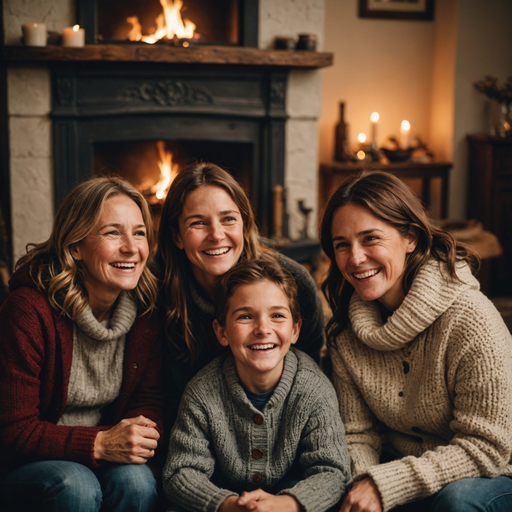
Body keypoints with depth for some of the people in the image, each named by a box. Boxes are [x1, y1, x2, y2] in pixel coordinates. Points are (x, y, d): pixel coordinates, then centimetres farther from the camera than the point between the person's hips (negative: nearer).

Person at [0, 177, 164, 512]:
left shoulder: (146, 307, -7)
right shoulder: (29, 310, -22)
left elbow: (148, 398, 1)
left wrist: (144, 433, -24)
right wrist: (97, 444, -32)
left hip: (106, 452, 4)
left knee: (136, 480, -26)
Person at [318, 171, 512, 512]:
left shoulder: (470, 319, -23)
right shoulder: (346, 332, -5)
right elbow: (358, 434, -3)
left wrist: (386, 484, -27)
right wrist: (363, 484, -25)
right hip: (401, 468, 4)